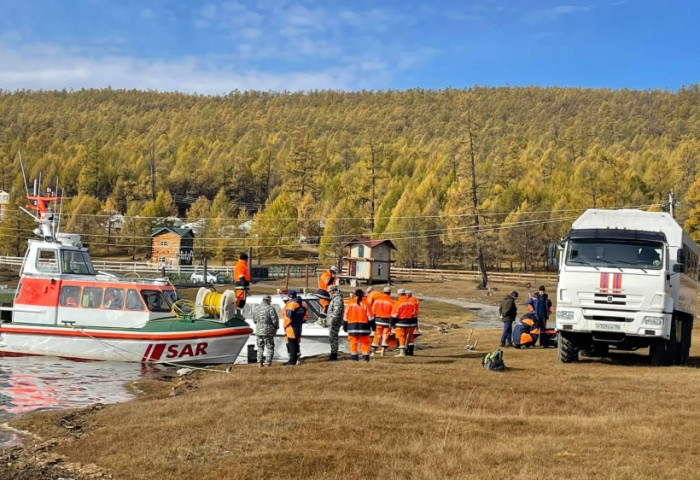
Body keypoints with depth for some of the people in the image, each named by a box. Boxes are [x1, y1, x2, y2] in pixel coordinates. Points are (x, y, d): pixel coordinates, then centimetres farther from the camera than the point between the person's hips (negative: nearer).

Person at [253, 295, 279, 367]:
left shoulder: (257, 308, 2)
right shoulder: (270, 308, -14)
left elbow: (254, 320, 10)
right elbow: (275, 320, -15)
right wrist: (276, 327, 3)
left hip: (258, 331, 5)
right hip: (268, 331, -5)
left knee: (260, 347, 16)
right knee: (269, 348, 4)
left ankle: (260, 362, 15)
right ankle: (267, 363, 1)